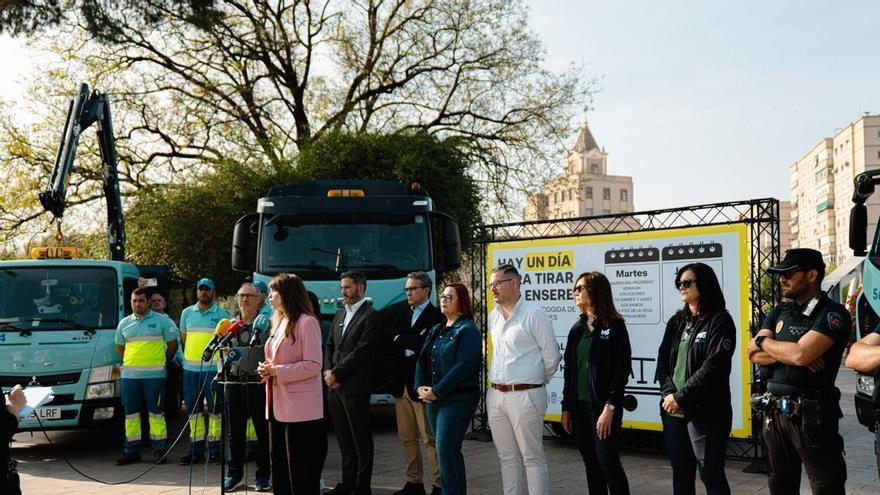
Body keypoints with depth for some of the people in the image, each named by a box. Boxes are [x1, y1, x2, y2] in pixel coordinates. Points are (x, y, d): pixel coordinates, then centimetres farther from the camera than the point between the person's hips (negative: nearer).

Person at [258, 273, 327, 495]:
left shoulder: (306, 322, -11)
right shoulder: (280, 322, 17)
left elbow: (313, 365, -17)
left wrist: (277, 372, -17)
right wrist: (268, 369, 5)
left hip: (300, 410, -9)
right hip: (278, 406, 9)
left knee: (302, 475, -3)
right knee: (279, 468, 15)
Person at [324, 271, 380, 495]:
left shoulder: (370, 316, -7)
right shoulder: (340, 315, 17)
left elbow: (361, 351, -15)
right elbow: (330, 346, 17)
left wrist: (336, 373, -12)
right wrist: (328, 372, 0)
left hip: (355, 387, -7)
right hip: (335, 387, 7)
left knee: (361, 439, 0)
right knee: (343, 438, 13)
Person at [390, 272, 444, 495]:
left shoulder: (436, 316, -6)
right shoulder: (403, 313, 15)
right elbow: (392, 344, 3)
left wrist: (401, 340, -8)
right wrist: (412, 344, -11)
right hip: (402, 384, 7)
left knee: (430, 438, -5)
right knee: (407, 437, 11)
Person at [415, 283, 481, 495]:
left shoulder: (467, 330, -9)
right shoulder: (436, 330, 16)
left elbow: (464, 366, -18)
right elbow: (422, 360, 15)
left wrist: (436, 391, -18)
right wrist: (421, 387, -2)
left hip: (457, 399, -8)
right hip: (433, 399, 8)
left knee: (446, 451, -11)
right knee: (448, 451, 12)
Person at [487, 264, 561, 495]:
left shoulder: (533, 315, -8)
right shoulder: (493, 317, 11)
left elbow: (551, 355, -5)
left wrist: (538, 381, 4)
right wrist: (497, 382, 12)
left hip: (524, 395, -7)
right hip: (496, 395, 7)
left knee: (532, 457, -1)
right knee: (507, 457, 14)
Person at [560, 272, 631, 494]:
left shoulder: (614, 325, -7)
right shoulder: (577, 329, 12)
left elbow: (622, 369, -12)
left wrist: (610, 407, -18)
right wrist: (566, 408, 11)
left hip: (602, 406, -6)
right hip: (579, 406, 6)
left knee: (608, 462, -7)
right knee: (591, 463, 11)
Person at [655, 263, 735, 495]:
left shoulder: (720, 320, -6)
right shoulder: (676, 321, 15)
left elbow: (714, 366, -16)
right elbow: (663, 361, 9)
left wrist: (681, 397, -15)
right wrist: (669, 394, -7)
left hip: (705, 413, -6)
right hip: (673, 410, 6)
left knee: (711, 474, -2)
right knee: (680, 472, 13)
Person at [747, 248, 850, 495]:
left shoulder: (833, 314, -10)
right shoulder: (778, 313, 11)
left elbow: (801, 354, -23)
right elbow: (753, 354, 1)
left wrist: (765, 341, -6)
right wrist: (788, 353, -15)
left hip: (811, 414, -7)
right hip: (774, 412, 7)